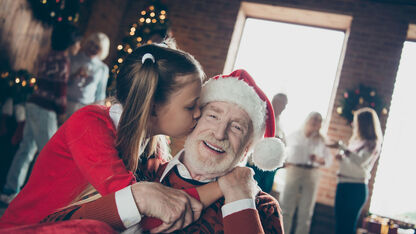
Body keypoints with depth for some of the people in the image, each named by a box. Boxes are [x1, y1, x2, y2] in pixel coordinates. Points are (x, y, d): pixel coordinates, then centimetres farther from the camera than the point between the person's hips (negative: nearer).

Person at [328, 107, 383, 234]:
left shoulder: (372, 144, -8)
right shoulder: (356, 141, 16)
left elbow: (361, 161, -25)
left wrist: (341, 146, -26)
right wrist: (342, 156, 4)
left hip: (356, 188, -8)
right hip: (343, 185, 8)